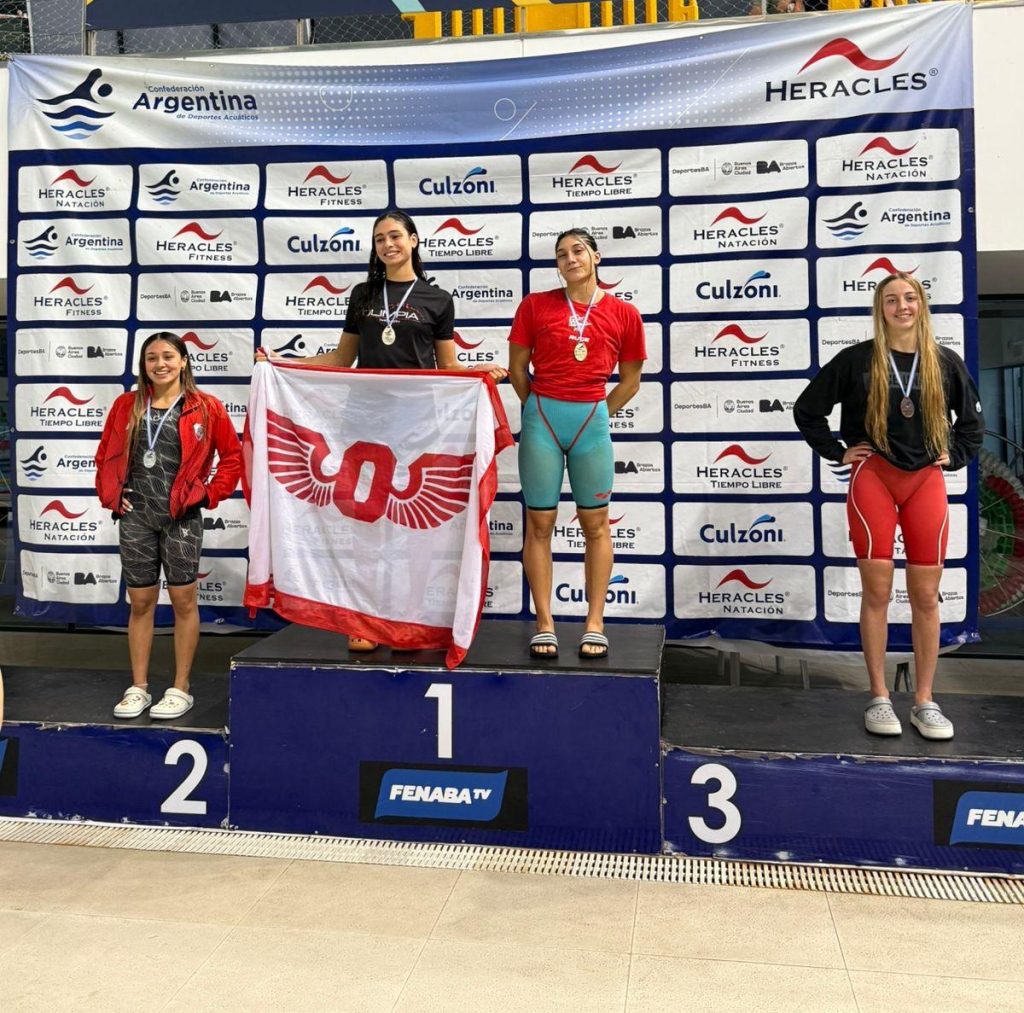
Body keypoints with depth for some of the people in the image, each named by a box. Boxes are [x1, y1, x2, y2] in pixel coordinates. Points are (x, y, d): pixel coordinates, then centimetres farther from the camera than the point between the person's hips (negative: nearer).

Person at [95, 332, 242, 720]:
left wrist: (209, 494, -3)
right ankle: (138, 688, 20)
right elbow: (106, 455, 15)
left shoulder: (206, 407, -2)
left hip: (182, 517, -3)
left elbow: (233, 457, 2)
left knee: (183, 600, 3)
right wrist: (111, 496, 6)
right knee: (140, 602, 9)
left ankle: (181, 689, 13)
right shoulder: (126, 405, 6)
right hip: (136, 516, 3)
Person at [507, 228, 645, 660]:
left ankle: (594, 624, 14)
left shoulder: (624, 314, 3)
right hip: (542, 418, 0)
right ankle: (544, 624, 12)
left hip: (592, 420, 0)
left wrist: (595, 413, 5)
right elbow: (517, 367, 8)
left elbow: (630, 381, 10)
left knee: (595, 524, 5)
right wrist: (539, 409, 8)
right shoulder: (536, 305, 3)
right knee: (540, 523, 3)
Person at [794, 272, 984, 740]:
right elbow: (806, 409, 5)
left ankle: (924, 701, 14)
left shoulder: (945, 363, 6)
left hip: (926, 481, 2)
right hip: (873, 478, -2)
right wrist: (837, 452, 1)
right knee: (877, 591, -2)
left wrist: (954, 457, 8)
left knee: (926, 595, 4)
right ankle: (879, 698, 9)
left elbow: (972, 420, 20)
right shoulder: (857, 359, -2)